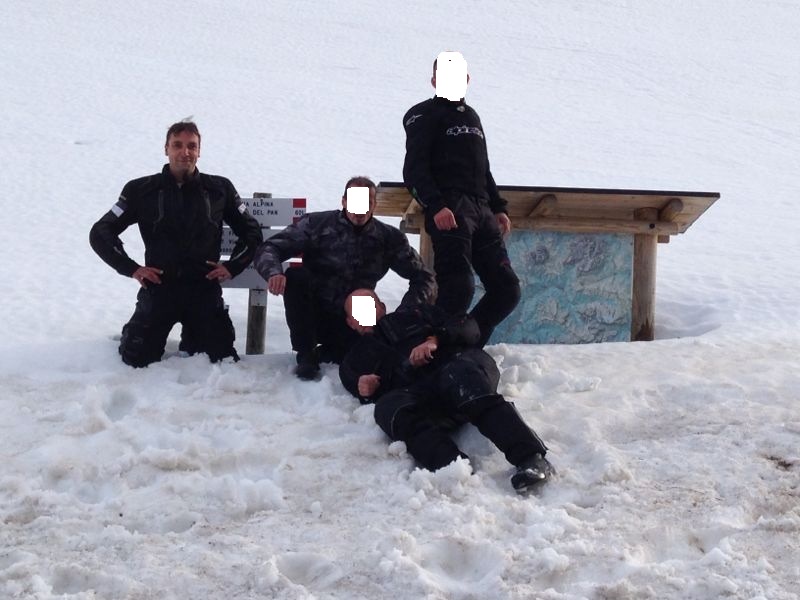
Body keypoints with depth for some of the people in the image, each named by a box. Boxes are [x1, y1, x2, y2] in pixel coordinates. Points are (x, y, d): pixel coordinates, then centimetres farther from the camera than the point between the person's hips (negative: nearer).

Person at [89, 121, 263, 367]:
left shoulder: (219, 189, 4)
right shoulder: (142, 190, 0)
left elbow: (251, 231, 16)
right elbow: (100, 233, 4)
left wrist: (232, 266, 3)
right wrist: (130, 268, -5)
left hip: (204, 289, 1)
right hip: (158, 289, -1)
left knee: (223, 360, -3)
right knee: (137, 360, -5)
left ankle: (191, 340, 31)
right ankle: (134, 333, 32)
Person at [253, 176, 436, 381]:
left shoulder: (389, 238, -1)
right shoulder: (317, 224, -6)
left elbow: (423, 278, 4)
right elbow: (269, 249, -9)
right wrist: (274, 272, -34)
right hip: (312, 314, -2)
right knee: (296, 276, -29)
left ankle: (329, 351, 9)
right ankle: (306, 354, -14)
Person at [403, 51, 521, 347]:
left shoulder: (471, 116, 29)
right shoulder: (425, 116, 5)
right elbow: (414, 170, -7)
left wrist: (498, 208, 21)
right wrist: (435, 207, -21)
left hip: (481, 210, 8)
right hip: (449, 211, -8)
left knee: (507, 290, 2)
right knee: (458, 288, -22)